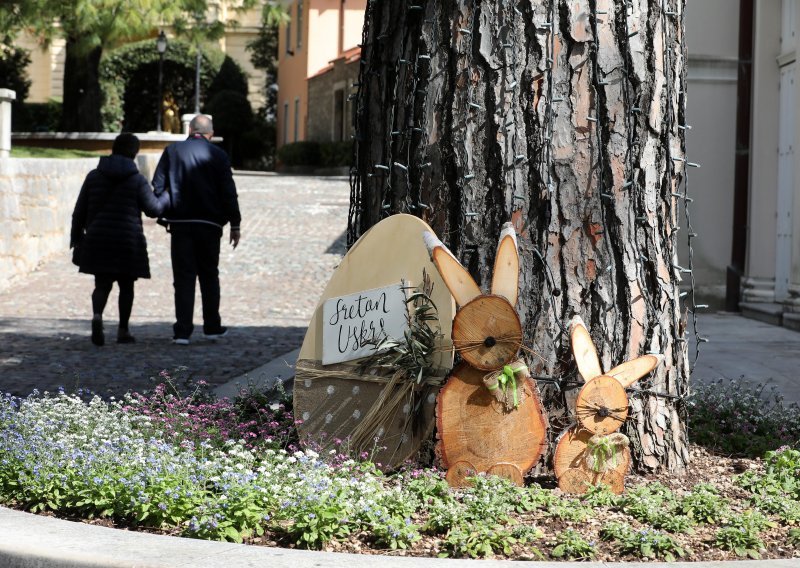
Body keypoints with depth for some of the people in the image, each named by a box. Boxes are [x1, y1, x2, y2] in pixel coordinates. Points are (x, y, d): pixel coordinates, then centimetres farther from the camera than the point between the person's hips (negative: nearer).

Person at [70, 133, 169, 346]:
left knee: (102, 284, 7)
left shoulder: (94, 176, 4)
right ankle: (123, 330, 14)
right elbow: (153, 208, -5)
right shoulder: (137, 179, -4)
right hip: (128, 241, -2)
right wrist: (167, 198, 16)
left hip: (98, 240, 2)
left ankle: (97, 315, -22)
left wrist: (76, 236, 15)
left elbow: (79, 211, 6)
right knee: (126, 286, 12)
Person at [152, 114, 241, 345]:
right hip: (209, 223, 0)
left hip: (180, 222, 0)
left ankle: (183, 331, -6)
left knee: (183, 276, 1)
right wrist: (235, 225, 4)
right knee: (209, 275, 13)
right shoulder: (218, 156, -1)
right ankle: (212, 326, 18)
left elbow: (158, 185, 2)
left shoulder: (172, 151, 2)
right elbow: (228, 193, -2)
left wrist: (162, 214, 10)